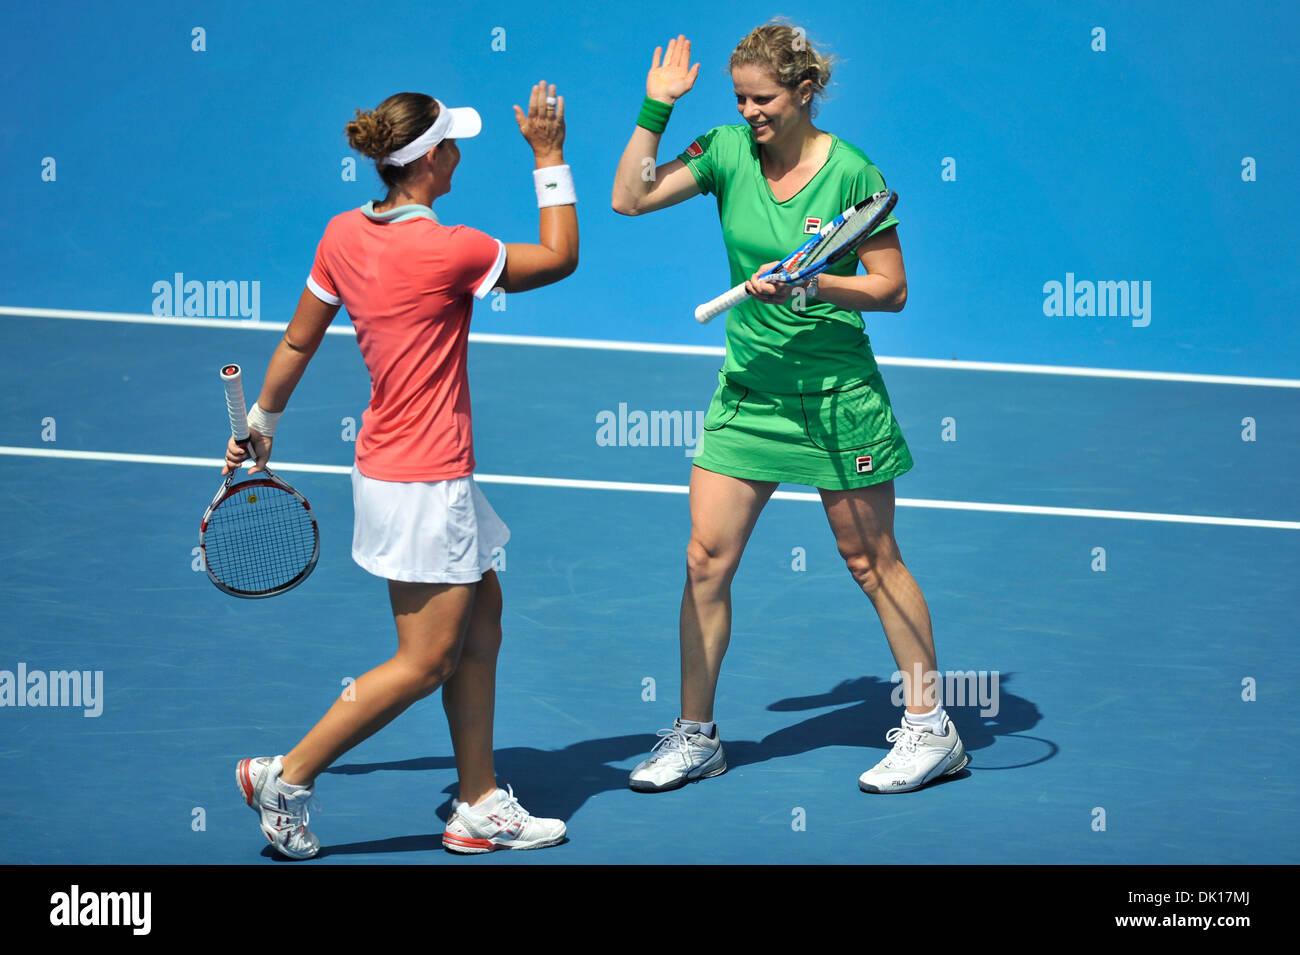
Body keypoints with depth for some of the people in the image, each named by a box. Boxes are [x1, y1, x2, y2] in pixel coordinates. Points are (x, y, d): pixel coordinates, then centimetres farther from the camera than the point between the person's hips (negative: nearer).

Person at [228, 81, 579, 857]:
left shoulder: (345, 235, 0)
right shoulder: (449, 251, -21)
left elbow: (298, 341, 10)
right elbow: (560, 258, -6)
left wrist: (262, 424, 24)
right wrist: (549, 158, 0)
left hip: (389, 466, 9)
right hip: (426, 482, -9)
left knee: (481, 620, 15)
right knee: (425, 663, 0)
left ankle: (480, 807, 19)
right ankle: (288, 778, 6)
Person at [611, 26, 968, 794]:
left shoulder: (851, 173, -12)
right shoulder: (728, 150, -1)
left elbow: (891, 289, -9)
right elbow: (629, 199, -4)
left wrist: (809, 285, -22)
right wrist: (656, 108, -9)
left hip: (836, 393, -4)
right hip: (749, 389, 4)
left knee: (872, 561, 4)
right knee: (706, 561, 1)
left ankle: (932, 730, 15)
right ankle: (695, 736, 13)